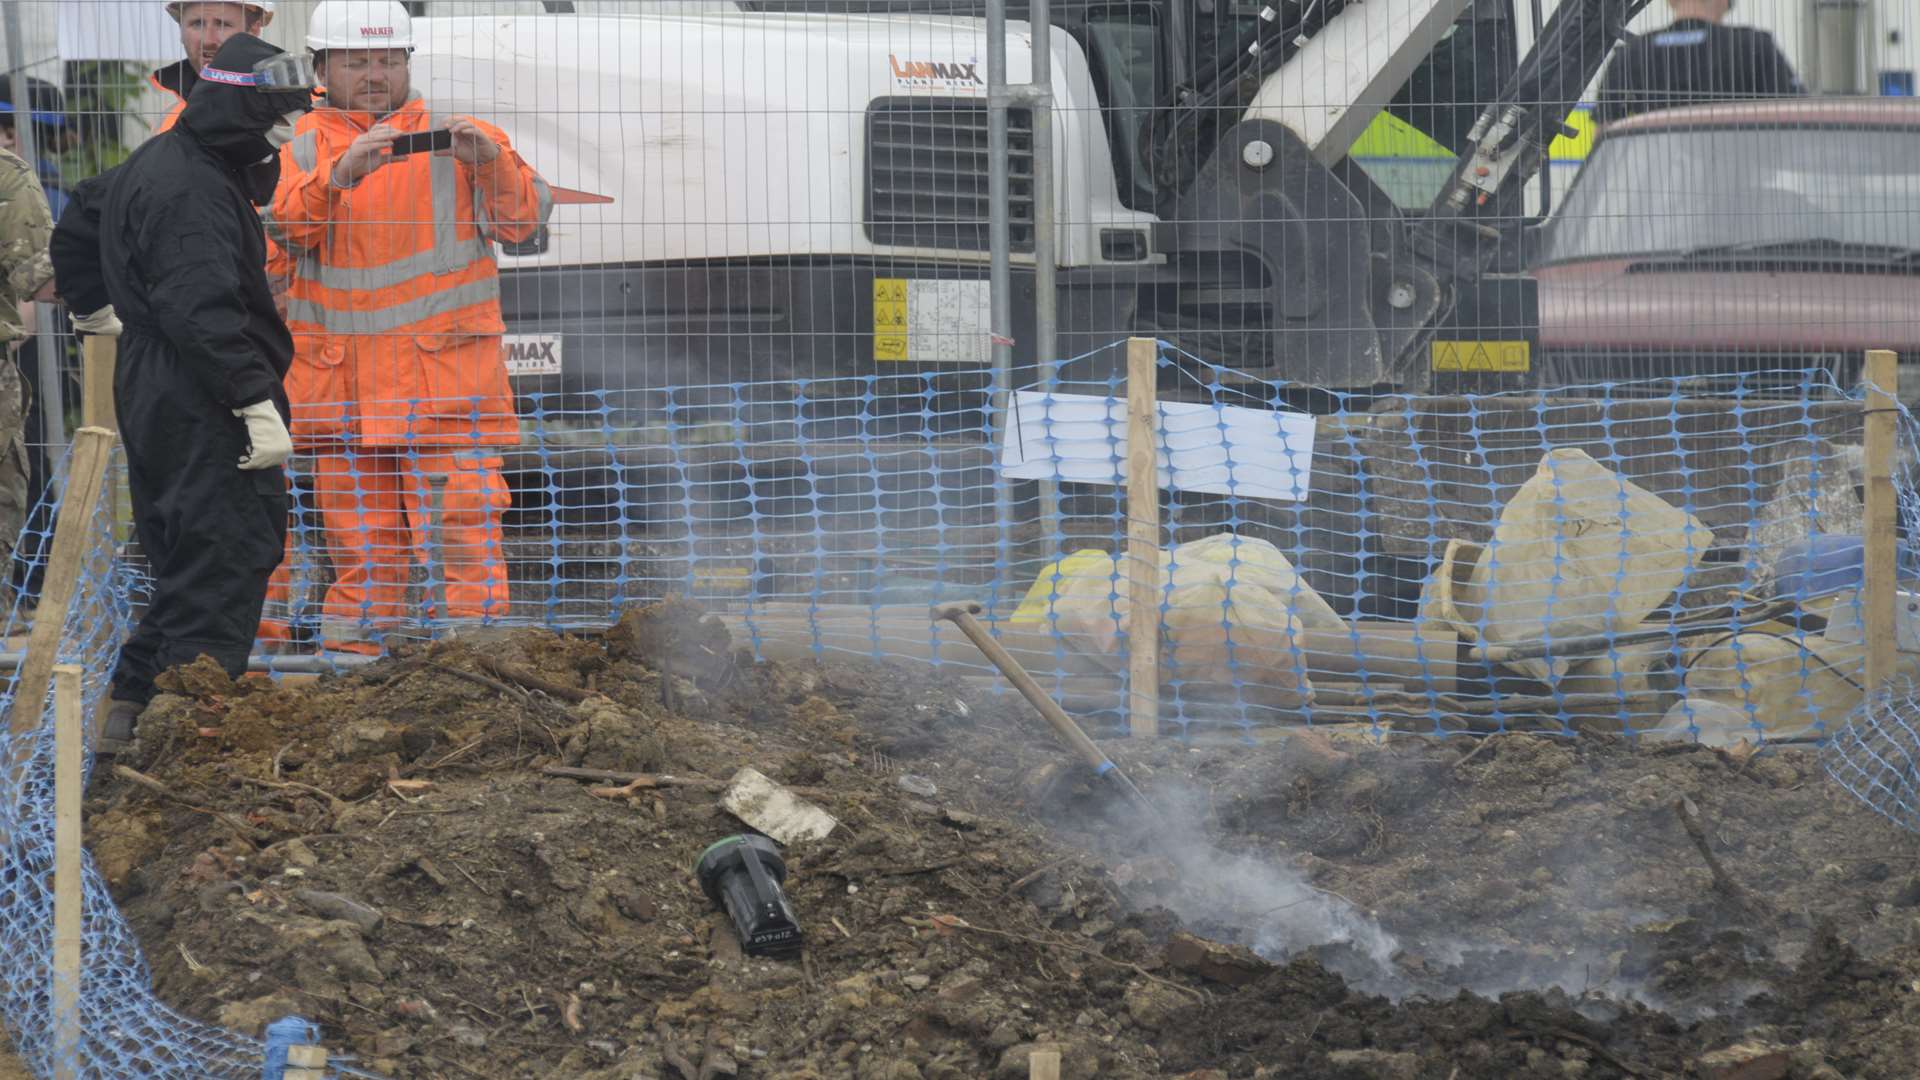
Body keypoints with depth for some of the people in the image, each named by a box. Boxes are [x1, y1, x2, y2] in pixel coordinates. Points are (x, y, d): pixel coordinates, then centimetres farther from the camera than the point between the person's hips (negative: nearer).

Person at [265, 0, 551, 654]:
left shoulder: (457, 140, 9)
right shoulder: (302, 153, 12)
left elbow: (524, 220, -2)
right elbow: (286, 224, -8)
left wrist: (491, 164, -21)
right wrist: (341, 174, -26)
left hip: (446, 383, -2)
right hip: (341, 389, 2)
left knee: (460, 528, -11)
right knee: (362, 552, 7)